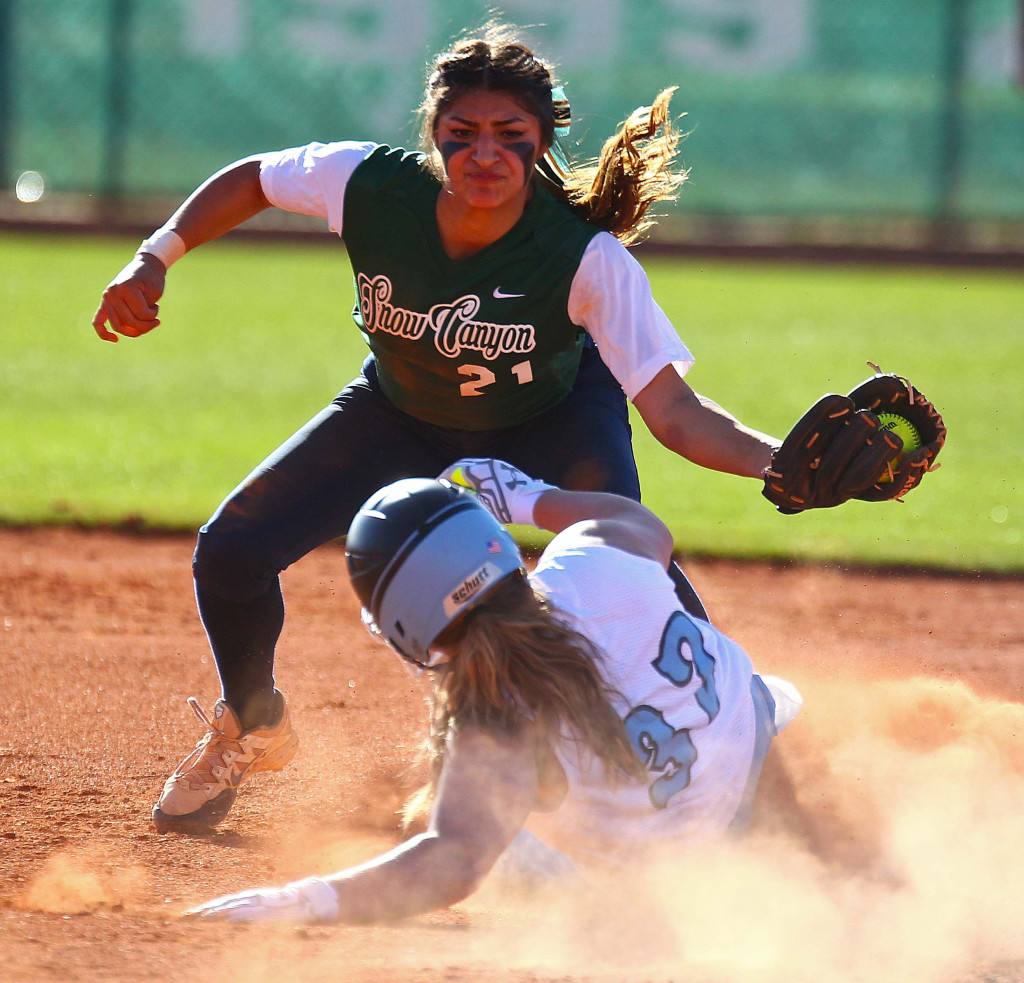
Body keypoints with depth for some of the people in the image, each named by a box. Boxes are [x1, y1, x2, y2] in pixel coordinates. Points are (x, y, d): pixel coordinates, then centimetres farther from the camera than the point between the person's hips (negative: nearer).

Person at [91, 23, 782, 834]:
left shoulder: (587, 259, -38)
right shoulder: (371, 186, -32)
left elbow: (676, 415, -41)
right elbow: (251, 181, -9)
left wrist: (789, 462, -57)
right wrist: (155, 259, -20)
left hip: (552, 418, -3)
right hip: (401, 413, 3)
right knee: (231, 553, -7)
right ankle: (252, 729, 25)